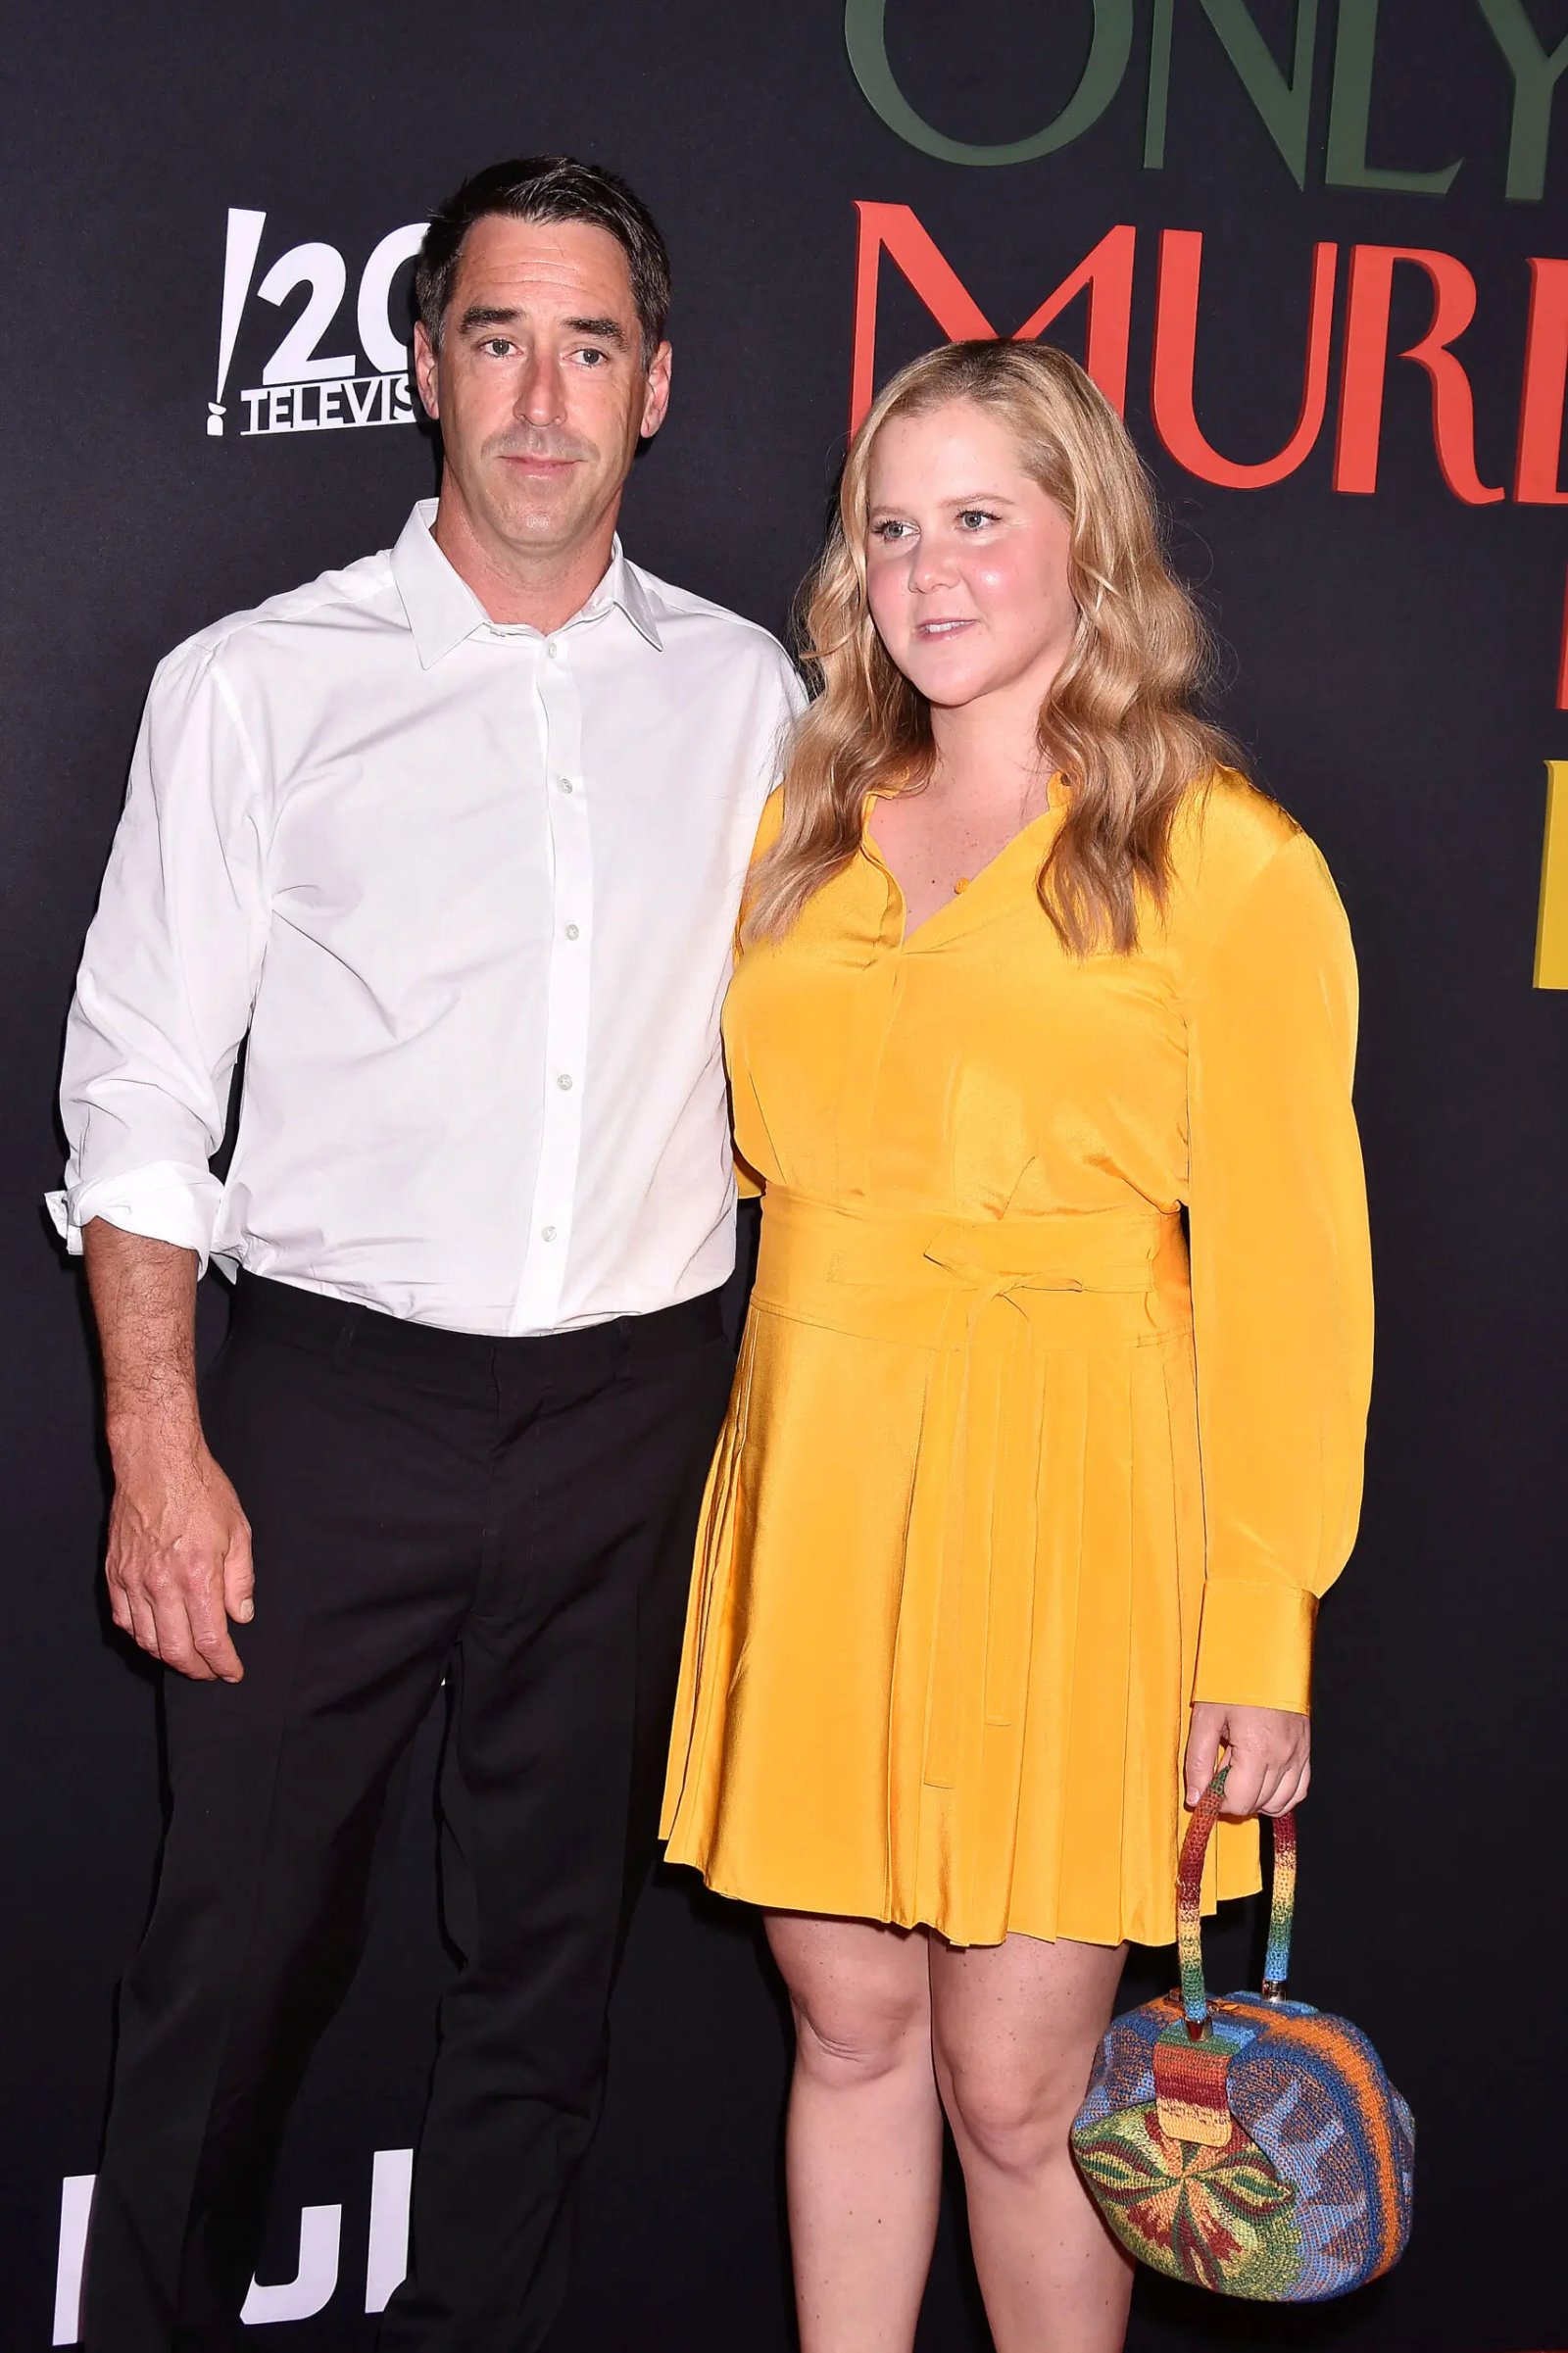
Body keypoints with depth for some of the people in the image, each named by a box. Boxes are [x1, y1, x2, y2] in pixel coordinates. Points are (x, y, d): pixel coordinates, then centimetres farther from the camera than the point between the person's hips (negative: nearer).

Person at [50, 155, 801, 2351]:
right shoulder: (258, 682, -1)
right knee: (242, 1948, 4)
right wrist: (158, 1447, -9)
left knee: (552, 1947, 14)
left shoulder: (740, 692, 7)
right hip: (334, 1400, -2)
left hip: (635, 1414, 3)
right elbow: (136, 1089, -2)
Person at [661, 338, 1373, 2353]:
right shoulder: (807, 830, 13)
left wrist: (1261, 1634, -11)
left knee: (1016, 2086, 2)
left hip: (1064, 1499, -5)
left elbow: (1280, 1260, -8)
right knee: (848, 2021, 12)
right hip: (815, 1488, 5)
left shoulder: (1223, 860, -4)